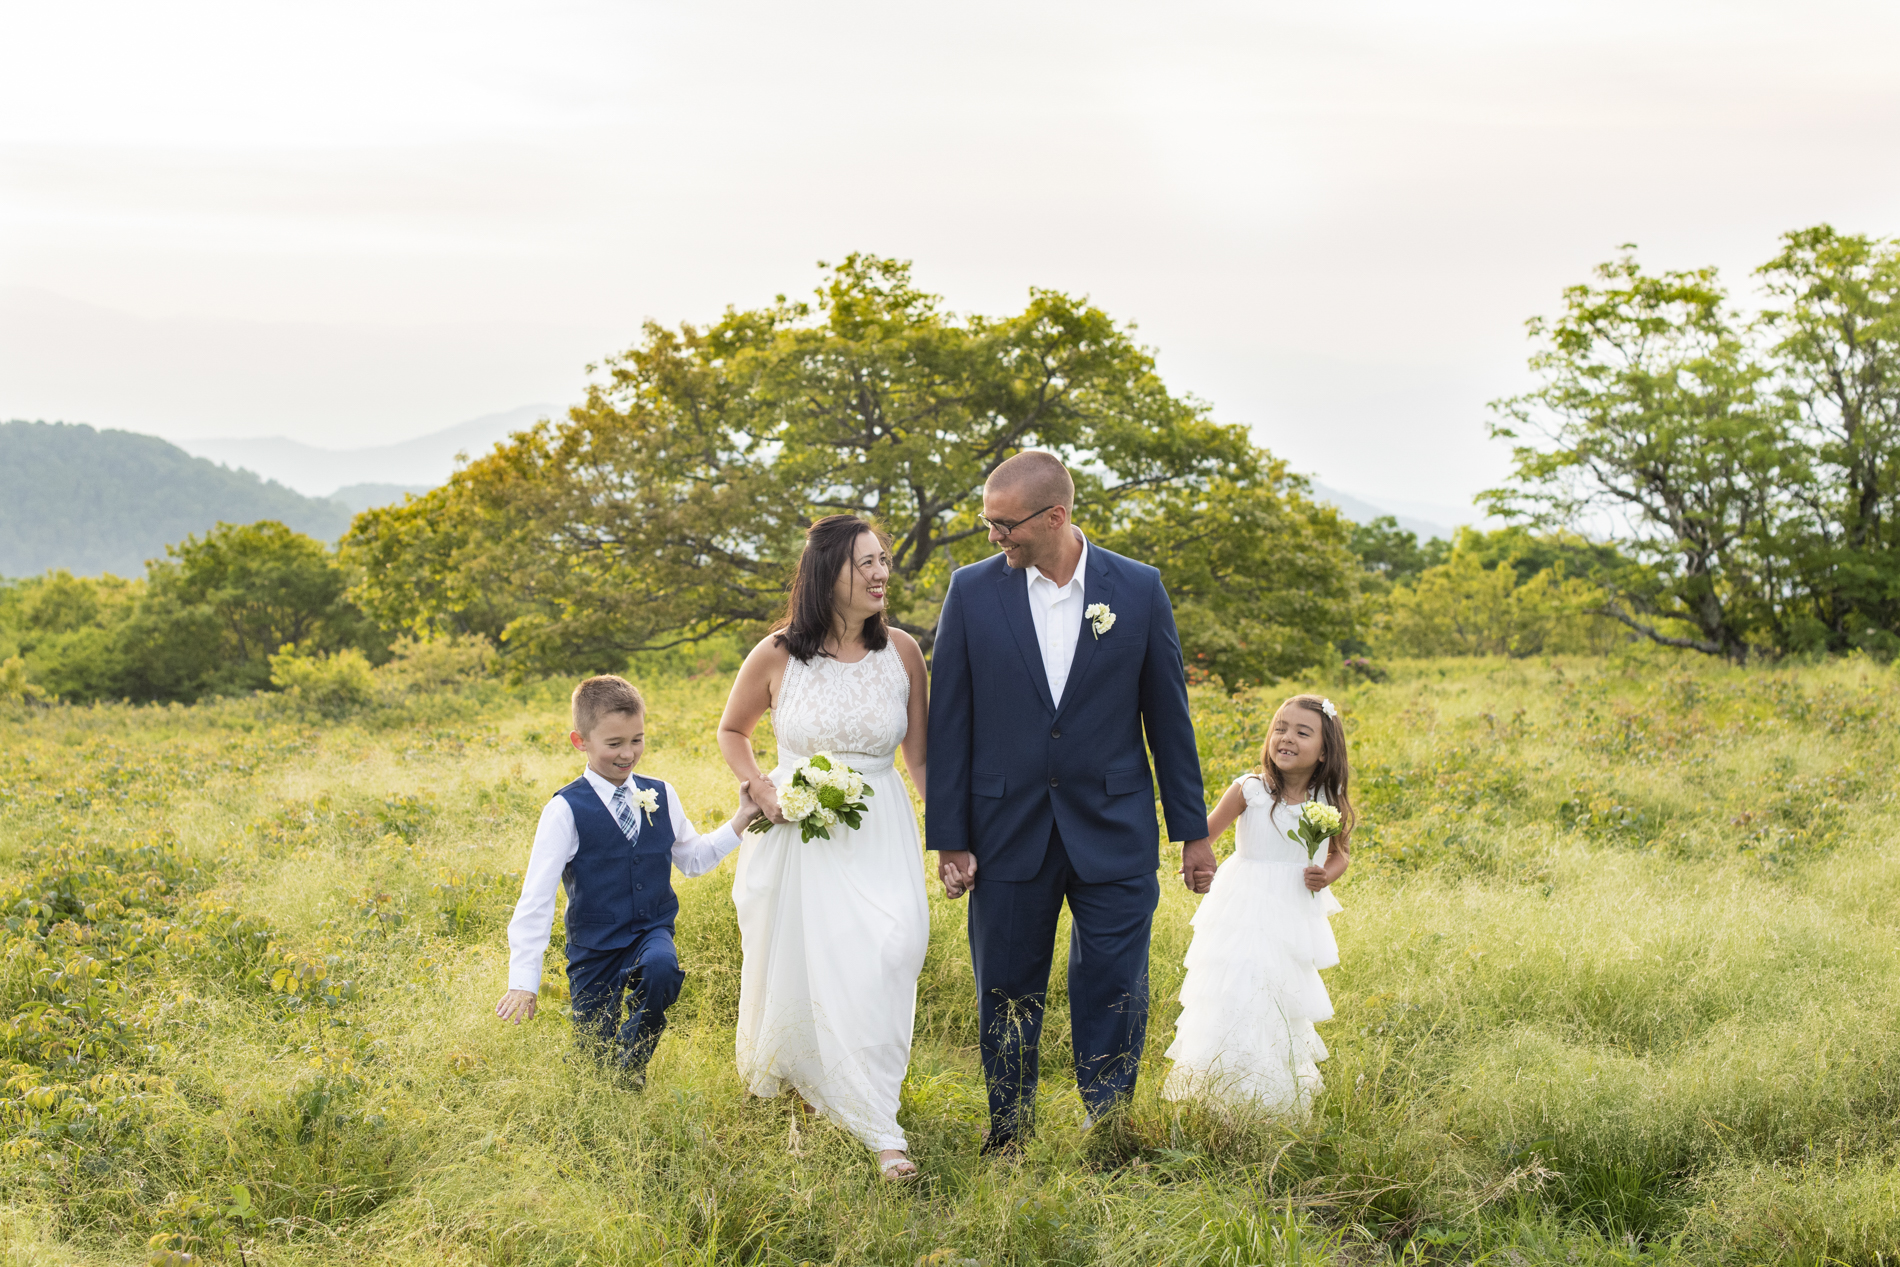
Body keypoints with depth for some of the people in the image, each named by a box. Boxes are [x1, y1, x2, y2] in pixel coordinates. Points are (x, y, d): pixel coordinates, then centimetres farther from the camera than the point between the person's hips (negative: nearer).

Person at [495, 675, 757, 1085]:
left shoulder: (661, 796, 2)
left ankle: (633, 1065, -8)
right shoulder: (567, 810, -12)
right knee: (595, 1058, 0)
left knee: (662, 969, -34)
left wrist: (741, 820, 5)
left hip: (652, 932, 2)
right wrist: (523, 981, -19)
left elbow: (692, 858, 17)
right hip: (595, 944, -2)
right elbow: (536, 897, -15)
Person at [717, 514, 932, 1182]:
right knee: (798, 969, 3)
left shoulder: (902, 651, -1)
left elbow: (920, 754, 6)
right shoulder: (777, 657, -5)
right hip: (797, 833, 0)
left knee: (892, 948, -19)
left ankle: (875, 1127, -9)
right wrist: (761, 790, -5)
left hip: (878, 835, 0)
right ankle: (802, 1095, 32)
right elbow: (731, 731, 12)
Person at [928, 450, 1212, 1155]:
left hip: (1112, 833, 0)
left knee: (1114, 994, 0)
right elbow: (949, 722, 1)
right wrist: (949, 839, -2)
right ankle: (1008, 1136, 23)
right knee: (1006, 993, 8)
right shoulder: (973, 590, -1)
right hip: (1009, 828, 1)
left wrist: (1193, 831, 6)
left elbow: (1167, 717, 4)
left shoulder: (1138, 589, -1)